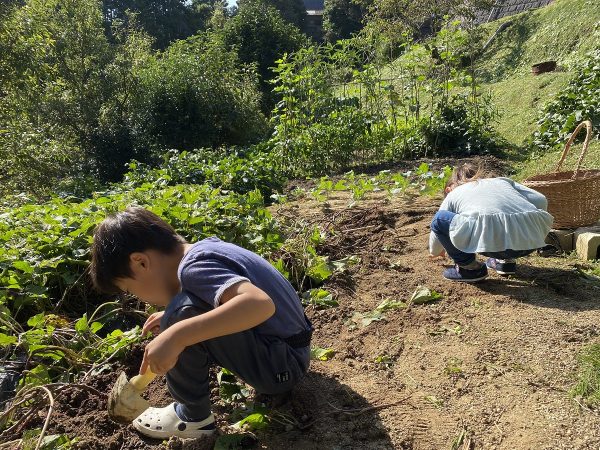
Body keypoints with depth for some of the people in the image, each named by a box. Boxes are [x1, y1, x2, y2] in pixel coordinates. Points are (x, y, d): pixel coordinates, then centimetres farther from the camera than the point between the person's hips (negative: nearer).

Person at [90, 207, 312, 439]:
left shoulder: (193, 268, -23)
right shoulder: (204, 248, 4)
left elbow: (260, 304, -39)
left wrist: (177, 335, -37)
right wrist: (171, 317, 16)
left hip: (282, 366, -9)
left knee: (183, 312, -23)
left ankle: (194, 416, -1)